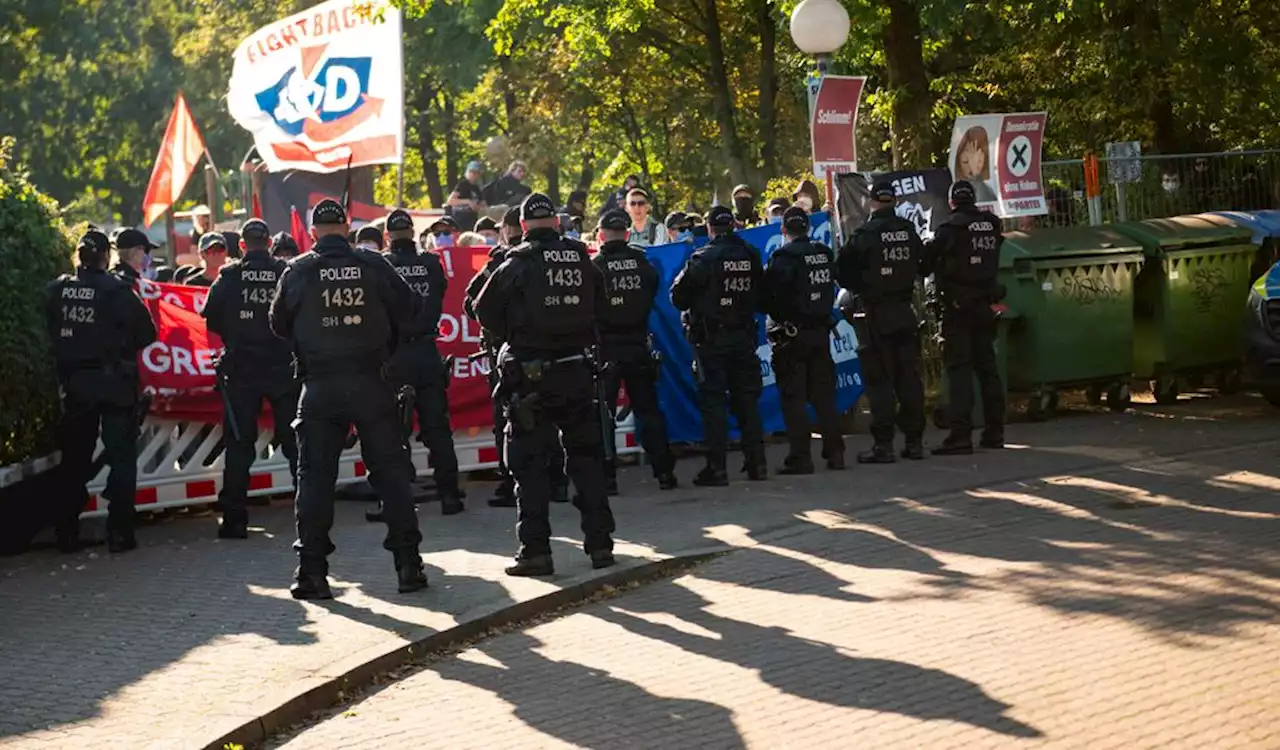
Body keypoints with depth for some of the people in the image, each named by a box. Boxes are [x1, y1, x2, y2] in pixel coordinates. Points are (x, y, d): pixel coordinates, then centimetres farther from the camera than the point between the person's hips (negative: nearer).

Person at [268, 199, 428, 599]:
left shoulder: (297, 271, -1)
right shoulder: (373, 265, -1)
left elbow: (279, 323, 8)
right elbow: (406, 307, 5)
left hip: (319, 386, 0)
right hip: (370, 382, 0)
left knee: (314, 476, 6)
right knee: (392, 471, 6)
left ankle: (311, 570, 3)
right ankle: (408, 564, 5)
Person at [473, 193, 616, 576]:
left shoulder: (516, 264, -8)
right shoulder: (582, 261, 3)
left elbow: (485, 311, -2)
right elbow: (600, 308, 12)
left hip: (529, 375, -3)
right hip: (576, 370, 3)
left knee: (531, 465, 2)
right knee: (587, 458, 13)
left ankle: (535, 551, -2)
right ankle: (600, 543, 15)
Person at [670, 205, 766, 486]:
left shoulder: (702, 259, -13)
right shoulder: (751, 256, 4)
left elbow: (678, 297, -9)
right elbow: (761, 296, 14)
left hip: (711, 339, -5)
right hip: (744, 336, 5)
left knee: (712, 400, -2)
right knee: (747, 399, 11)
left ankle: (717, 467, -5)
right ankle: (756, 461, 13)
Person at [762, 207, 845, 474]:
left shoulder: (783, 257, -14)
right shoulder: (825, 254, 6)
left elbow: (769, 296, -16)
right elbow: (831, 289, 13)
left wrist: (778, 317, 1)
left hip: (792, 334, -6)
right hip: (821, 330, 6)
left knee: (793, 396, -1)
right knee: (823, 394, 12)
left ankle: (800, 457, -4)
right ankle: (835, 453, 13)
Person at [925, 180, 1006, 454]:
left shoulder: (951, 228, -13)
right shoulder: (992, 225, 4)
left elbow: (928, 259, -6)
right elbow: (992, 262, 10)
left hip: (958, 307, -6)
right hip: (985, 305, 6)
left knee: (958, 368, -6)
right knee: (987, 365, 13)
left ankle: (960, 436, -12)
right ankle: (994, 431, 17)